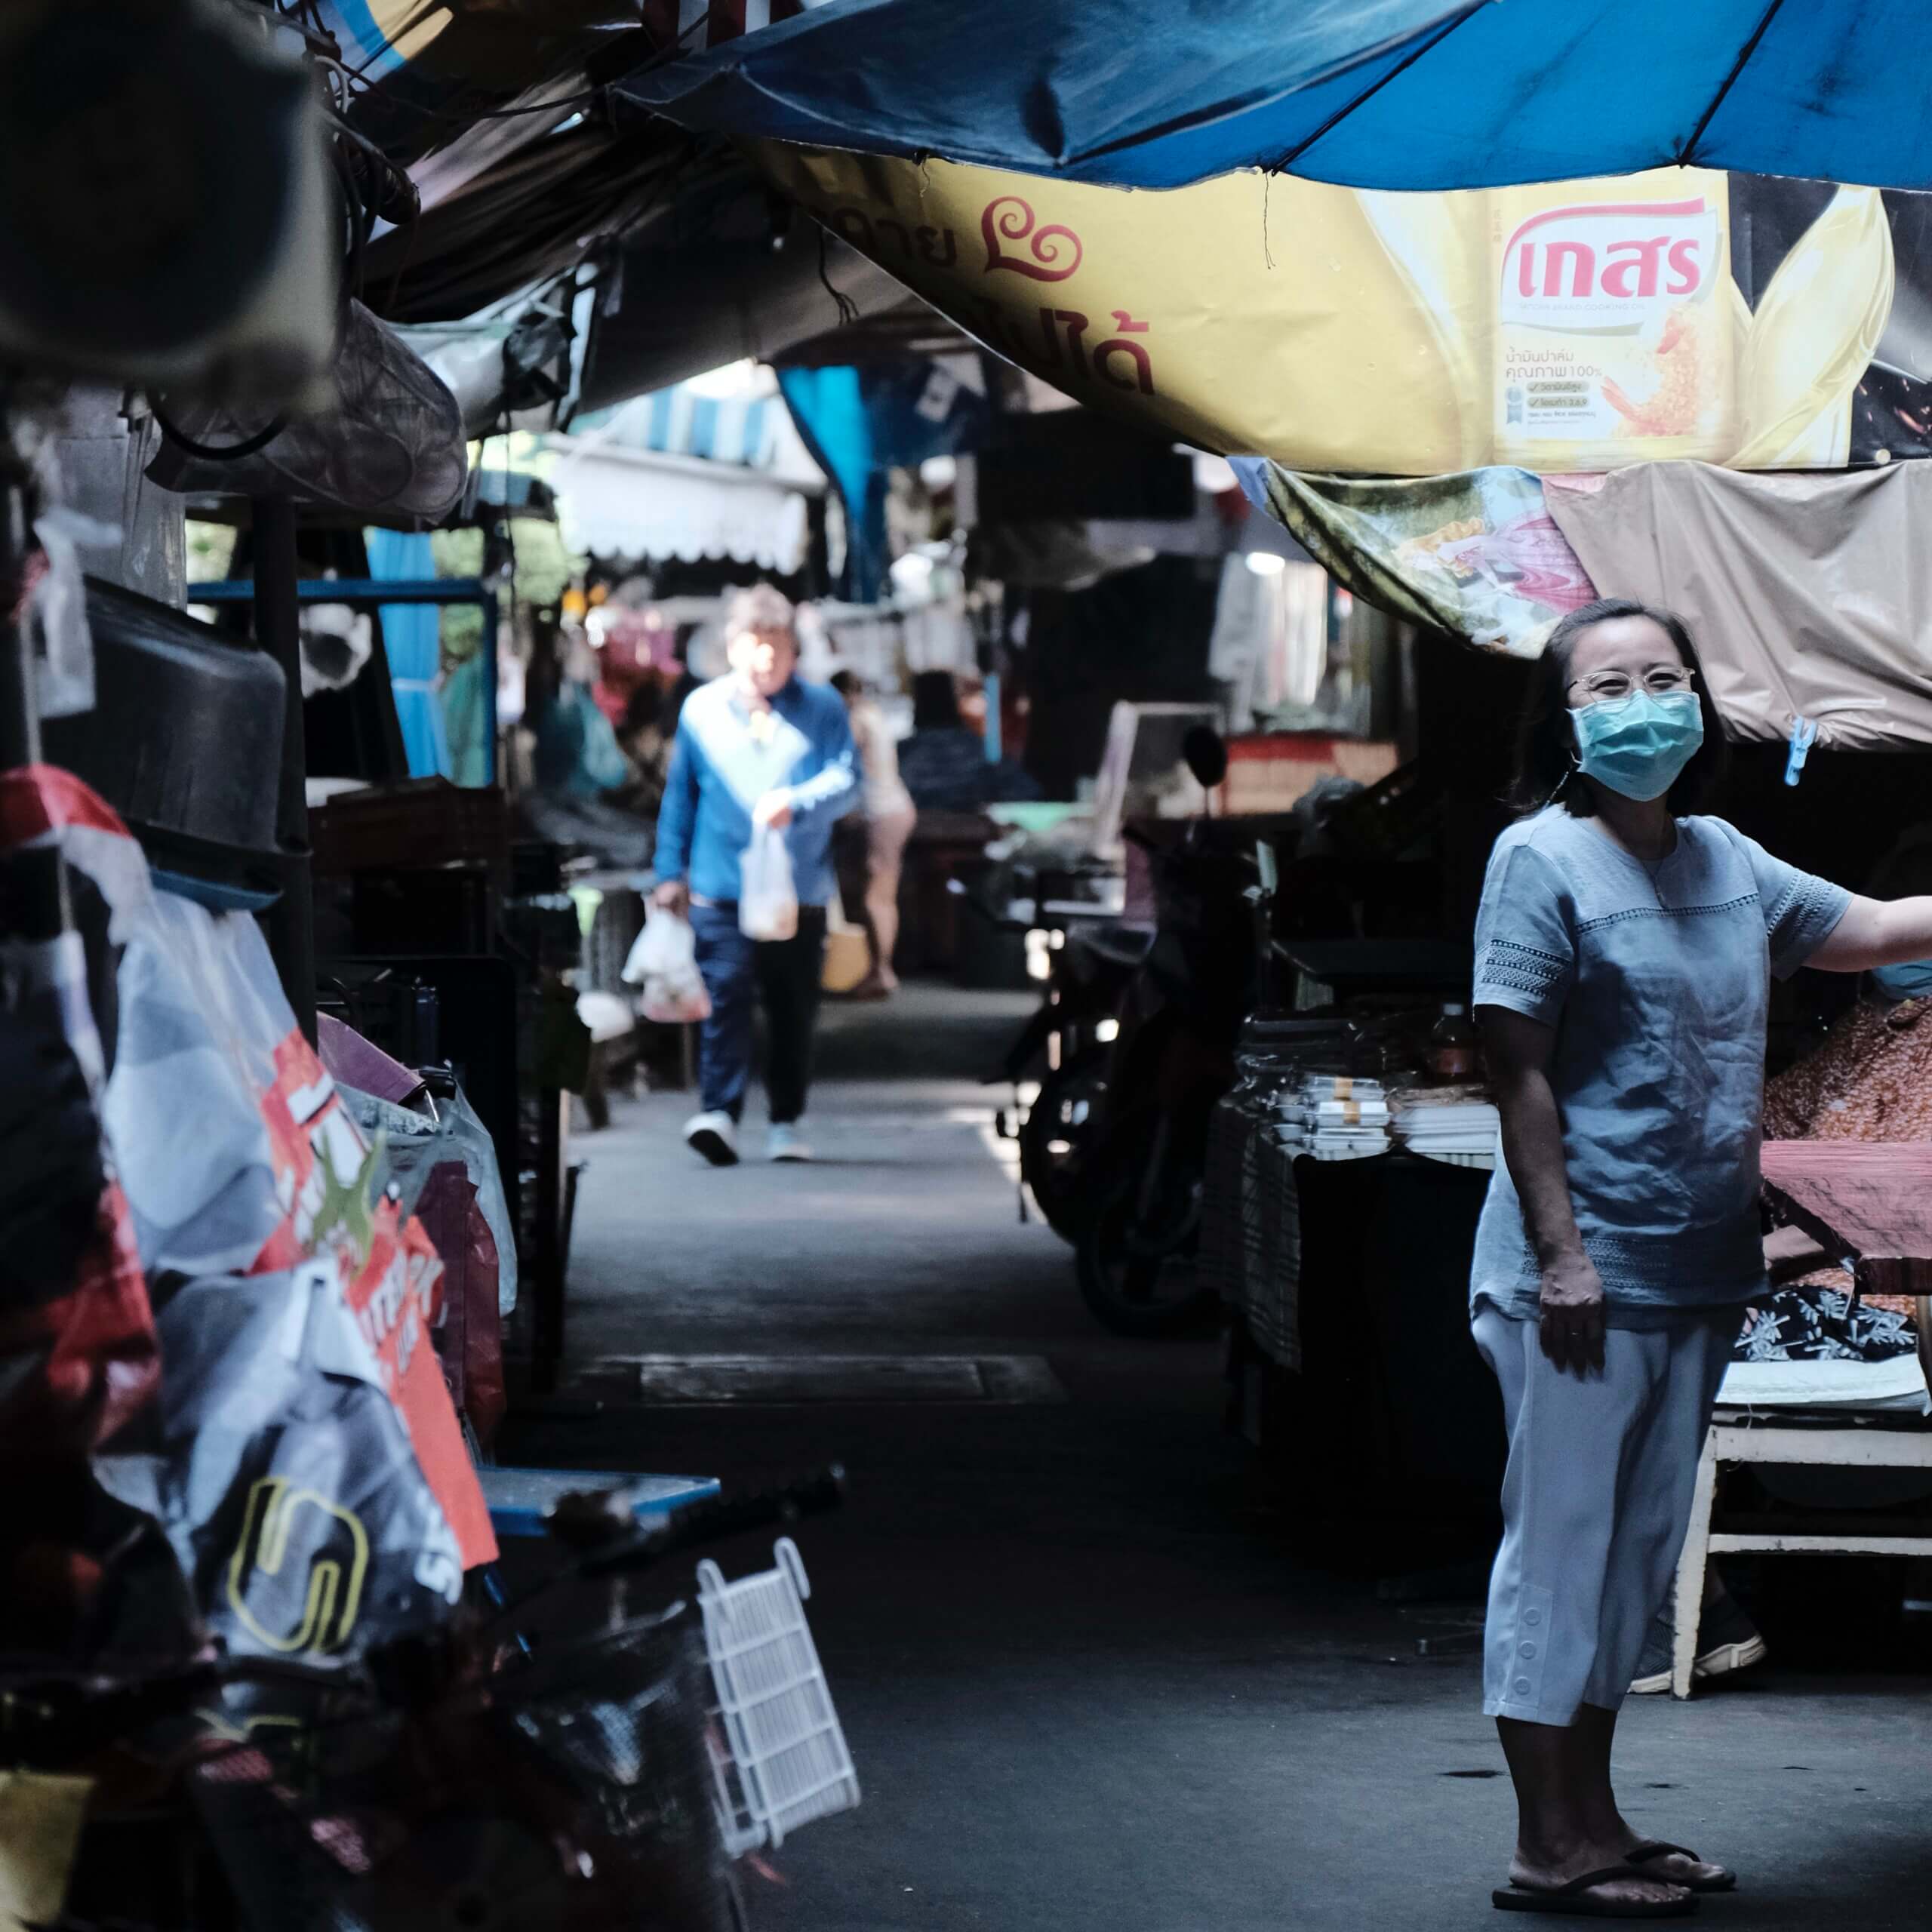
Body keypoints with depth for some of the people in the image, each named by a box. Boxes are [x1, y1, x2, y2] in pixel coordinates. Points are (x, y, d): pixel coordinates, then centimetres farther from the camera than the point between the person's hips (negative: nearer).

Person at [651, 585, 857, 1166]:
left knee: (794, 1008, 7)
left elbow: (846, 782, -4)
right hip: (721, 889, -1)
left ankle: (788, 1119, 16)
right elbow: (680, 795, 13)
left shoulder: (822, 709, 4)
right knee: (726, 995, -12)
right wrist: (670, 872, 13)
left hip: (800, 891, 1)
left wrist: (796, 804, -22)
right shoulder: (701, 710, 6)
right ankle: (718, 1112, -18)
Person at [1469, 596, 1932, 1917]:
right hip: (1587, 1273, -8)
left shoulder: (1726, 861, 10)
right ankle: (1549, 1846, 4)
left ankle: (1596, 1820, 23)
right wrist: (1561, 1253, -17)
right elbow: (1521, 1073, -13)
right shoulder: (1543, 860, -10)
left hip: (1697, 1274, 8)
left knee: (1641, 1549, 13)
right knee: (1560, 1542, -2)